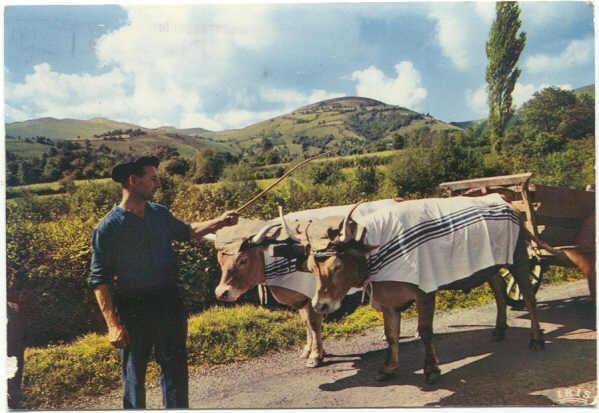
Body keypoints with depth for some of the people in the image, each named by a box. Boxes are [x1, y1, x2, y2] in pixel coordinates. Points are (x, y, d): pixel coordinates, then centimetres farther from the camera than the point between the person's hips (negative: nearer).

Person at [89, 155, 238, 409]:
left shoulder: (160, 214, 3)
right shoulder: (108, 228, -12)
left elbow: (186, 232, 23)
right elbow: (100, 281, -11)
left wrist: (219, 222, 12)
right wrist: (113, 325, -17)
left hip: (169, 302, 4)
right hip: (133, 309, -4)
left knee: (175, 366, 12)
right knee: (134, 372, 11)